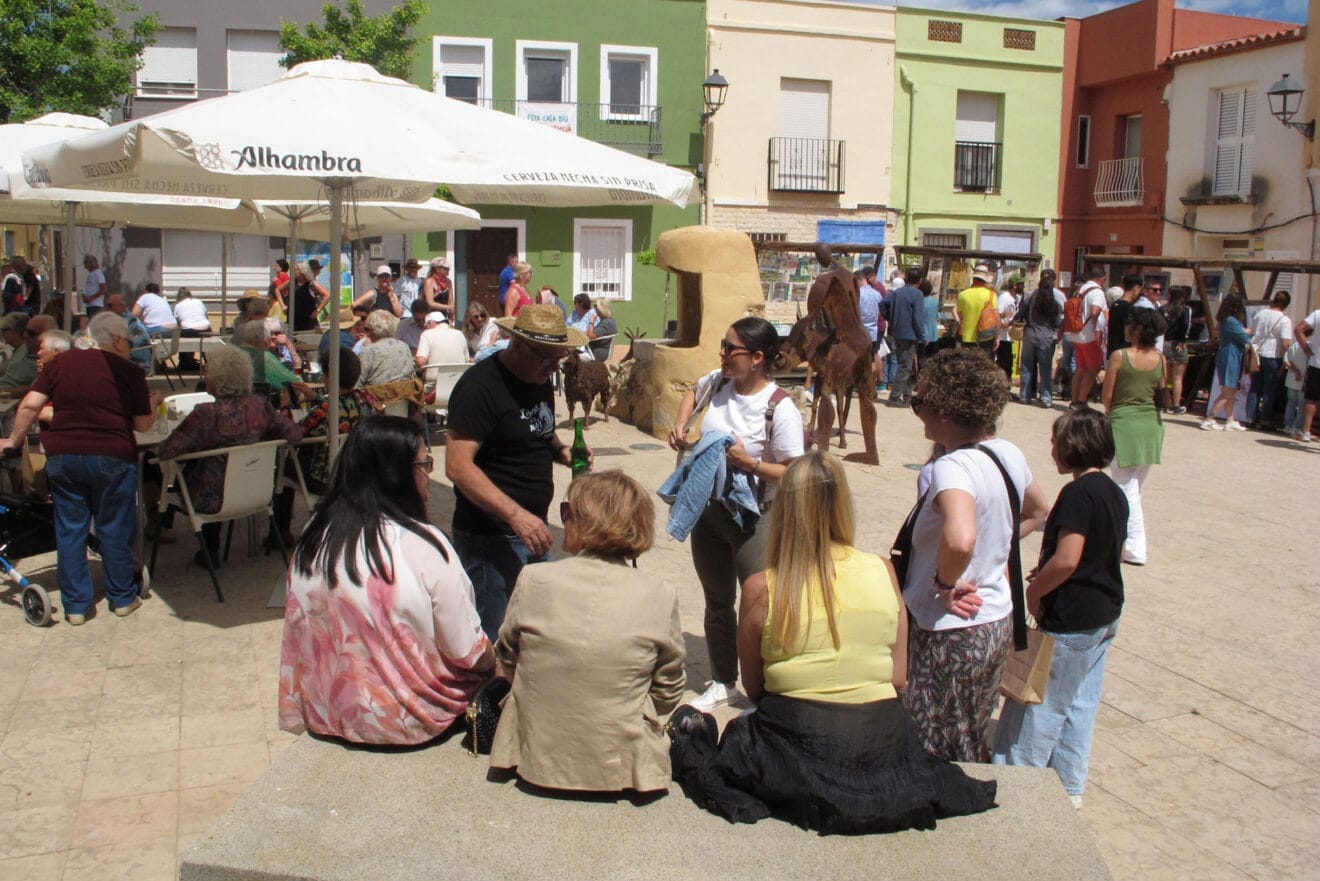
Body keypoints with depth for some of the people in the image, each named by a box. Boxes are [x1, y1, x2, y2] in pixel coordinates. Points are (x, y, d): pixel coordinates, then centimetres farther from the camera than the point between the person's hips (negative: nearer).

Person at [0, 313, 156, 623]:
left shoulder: (61, 363, 6)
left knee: (69, 530, 10)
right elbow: (142, 425, 1)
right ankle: (122, 598, 19)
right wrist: (151, 403, 19)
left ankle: (75, 605, 15)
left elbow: (30, 405, 1)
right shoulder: (129, 372, -2)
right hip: (112, 458, -3)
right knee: (114, 529, 9)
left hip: (63, 455, 3)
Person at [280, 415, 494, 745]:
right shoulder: (423, 546, -23)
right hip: (408, 721, -6)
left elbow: (297, 628, 6)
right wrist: (493, 661, 4)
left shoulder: (313, 537, -6)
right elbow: (467, 651, -17)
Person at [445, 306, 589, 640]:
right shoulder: (481, 385, -17)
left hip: (531, 529, 9)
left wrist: (561, 450, 2)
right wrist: (516, 514, -30)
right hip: (490, 537, -9)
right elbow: (457, 465, -24)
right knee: (492, 642, -2)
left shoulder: (539, 380, 10)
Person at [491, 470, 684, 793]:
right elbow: (668, 694, -4)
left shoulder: (534, 579, -16)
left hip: (537, 758, -1)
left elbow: (506, 662, 2)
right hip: (619, 764, 2)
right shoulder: (661, 596, -16)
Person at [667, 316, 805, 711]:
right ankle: (723, 683, 37)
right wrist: (680, 424, 4)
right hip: (708, 510, 7)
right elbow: (692, 392, 20)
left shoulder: (779, 408, -22)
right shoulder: (719, 381, -4)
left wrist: (749, 462, -29)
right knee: (717, 602, 19)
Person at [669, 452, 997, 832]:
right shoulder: (883, 572, -5)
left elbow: (753, 688, 0)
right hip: (881, 742, 3)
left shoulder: (761, 590, -12)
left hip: (800, 749, -3)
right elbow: (899, 679, 0)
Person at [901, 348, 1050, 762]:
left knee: (934, 761, 6)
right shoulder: (1009, 454, 1)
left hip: (951, 631, -9)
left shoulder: (953, 468, -25)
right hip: (998, 623, 9)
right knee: (973, 748, 24)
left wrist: (945, 583, -25)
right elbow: (1039, 513, 20)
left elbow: (959, 539, -44)